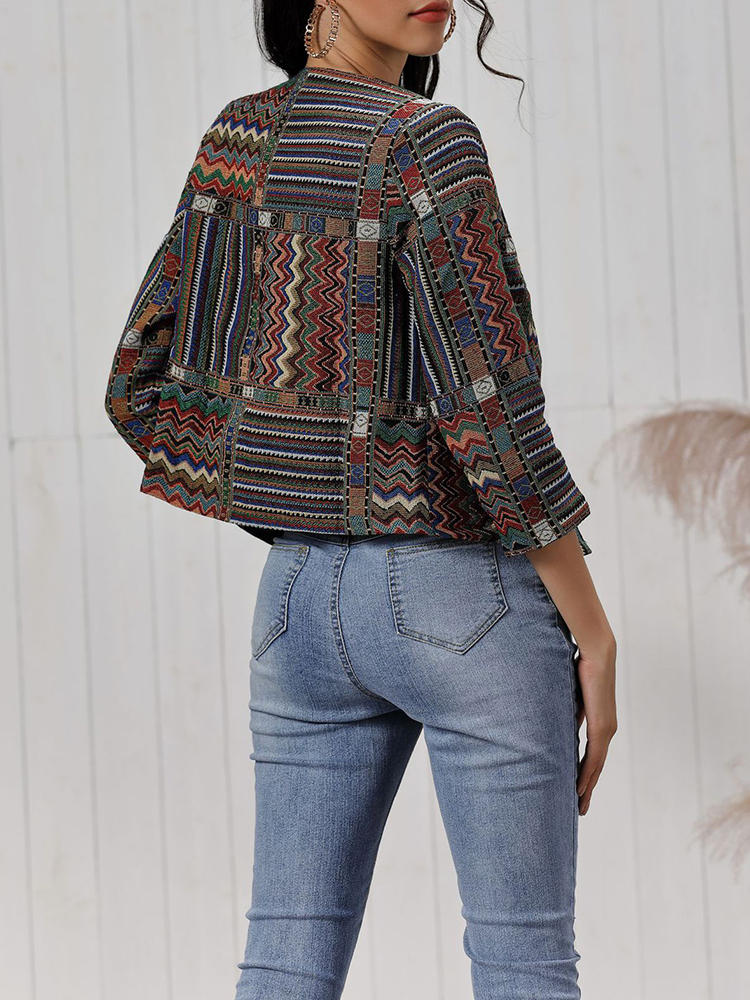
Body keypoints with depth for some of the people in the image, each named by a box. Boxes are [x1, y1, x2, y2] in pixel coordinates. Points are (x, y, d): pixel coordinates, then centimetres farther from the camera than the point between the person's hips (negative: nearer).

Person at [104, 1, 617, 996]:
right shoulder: (427, 143, -15)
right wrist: (595, 634, -10)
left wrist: (308, 516, 13)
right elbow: (491, 413, -19)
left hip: (303, 599, 6)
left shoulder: (238, 143, 7)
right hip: (467, 606, -6)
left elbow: (139, 387, 9)